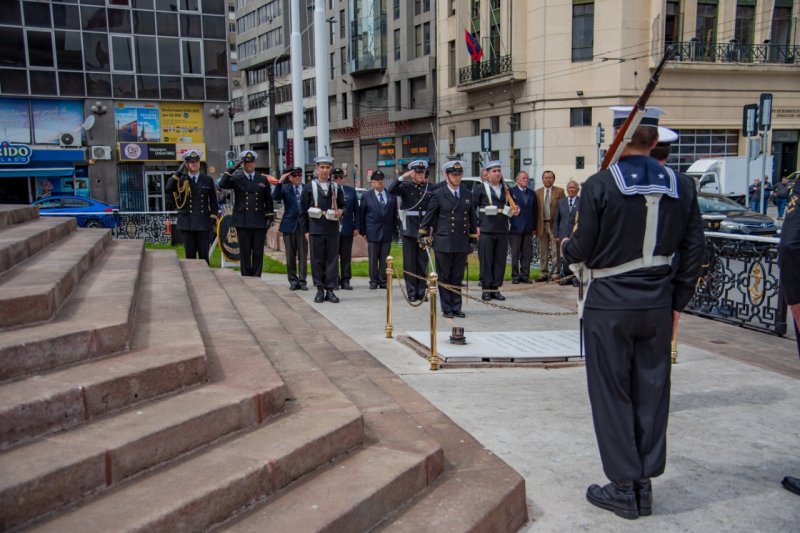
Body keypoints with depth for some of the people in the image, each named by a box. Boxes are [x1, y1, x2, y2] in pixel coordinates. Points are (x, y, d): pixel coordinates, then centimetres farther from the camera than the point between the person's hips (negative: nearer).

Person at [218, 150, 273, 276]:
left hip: (259, 222, 2)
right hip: (243, 222, -1)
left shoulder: (263, 180, 12)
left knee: (258, 252, 2)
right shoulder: (236, 178, 6)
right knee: (245, 252, 2)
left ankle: (256, 279, 9)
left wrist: (269, 217, 7)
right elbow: (222, 185, -13)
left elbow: (268, 200, 14)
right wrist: (232, 169, -13)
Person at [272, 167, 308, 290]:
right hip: (289, 224, 0)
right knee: (290, 255, 6)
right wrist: (280, 182, -22)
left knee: (303, 254, 1)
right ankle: (293, 280, 14)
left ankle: (302, 280, 7)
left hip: (303, 224, 0)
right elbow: (275, 198, -13)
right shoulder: (285, 188, 4)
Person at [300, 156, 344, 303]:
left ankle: (330, 290, 8)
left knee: (332, 259, 1)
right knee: (317, 260, 2)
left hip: (332, 229, 2)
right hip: (316, 229, -2)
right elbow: (303, 210, 4)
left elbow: (342, 206, 18)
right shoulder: (309, 187, 4)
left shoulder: (336, 188, 10)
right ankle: (320, 290, 10)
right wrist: (306, 230, 0)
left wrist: (340, 212, -6)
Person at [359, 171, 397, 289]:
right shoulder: (366, 196, 3)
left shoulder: (391, 196, 7)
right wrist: (363, 231, -1)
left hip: (387, 232, 2)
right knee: (373, 259, 3)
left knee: (384, 259, 5)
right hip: (373, 232, -2)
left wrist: (394, 230, 3)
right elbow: (362, 215, 3)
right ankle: (373, 281, 11)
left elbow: (395, 214, 9)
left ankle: (383, 281, 13)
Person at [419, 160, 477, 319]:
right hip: (444, 243, -3)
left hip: (462, 244, 4)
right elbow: (428, 216, 2)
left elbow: (471, 218, 15)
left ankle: (456, 307, 18)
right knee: (444, 277, 4)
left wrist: (472, 239, 13)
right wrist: (423, 236, 0)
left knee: (457, 277, 9)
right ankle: (446, 309, 12)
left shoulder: (467, 194, 10)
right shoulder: (439, 195, -2)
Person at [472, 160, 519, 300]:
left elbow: (510, 207, 23)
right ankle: (486, 289, 7)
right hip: (485, 231, -4)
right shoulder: (480, 189, 1)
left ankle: (495, 288, 14)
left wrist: (514, 212, 1)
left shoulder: (506, 189, 15)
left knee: (500, 261, 5)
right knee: (486, 261, -1)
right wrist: (476, 226, -9)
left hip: (502, 231, 5)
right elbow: (472, 208, -2)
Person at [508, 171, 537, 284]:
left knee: (527, 254, 4)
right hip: (515, 228, -4)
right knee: (515, 254, 1)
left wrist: (534, 227, 7)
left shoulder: (532, 193, 14)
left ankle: (525, 276, 11)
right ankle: (515, 276, 8)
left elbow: (534, 211, 13)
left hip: (528, 228, 4)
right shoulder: (511, 192, -1)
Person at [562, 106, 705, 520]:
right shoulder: (681, 187, 2)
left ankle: (624, 487, 15)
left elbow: (580, 251, -11)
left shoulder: (600, 185, -12)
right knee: (652, 393, 13)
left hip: (608, 306, -4)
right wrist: (677, 302, 14)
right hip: (658, 307, 4)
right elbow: (693, 251, 5)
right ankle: (645, 485, 23)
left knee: (612, 395, 7)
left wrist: (565, 245, 12)